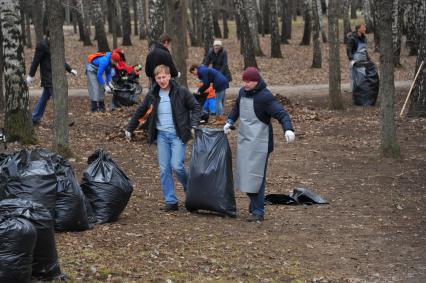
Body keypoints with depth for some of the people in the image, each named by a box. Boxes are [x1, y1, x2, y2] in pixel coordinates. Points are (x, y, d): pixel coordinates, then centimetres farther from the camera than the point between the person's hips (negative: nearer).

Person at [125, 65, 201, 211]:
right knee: (164, 170, 1)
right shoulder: (152, 94, 6)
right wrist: (129, 128, 20)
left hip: (178, 135, -4)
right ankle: (170, 201, 9)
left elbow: (195, 107, 2)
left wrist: (193, 125, -11)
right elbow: (140, 111, 18)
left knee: (177, 166, -14)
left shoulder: (181, 92, -5)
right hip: (162, 135, 4)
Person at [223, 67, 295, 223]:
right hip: (244, 140, 8)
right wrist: (230, 122, 18)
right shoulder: (243, 92, 9)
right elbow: (236, 108, 30)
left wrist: (288, 129, -38)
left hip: (259, 142, -8)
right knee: (245, 174, 10)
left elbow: (281, 113, -22)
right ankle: (255, 205, 23)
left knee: (256, 176, -11)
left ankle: (258, 211, -7)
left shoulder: (265, 97, -15)